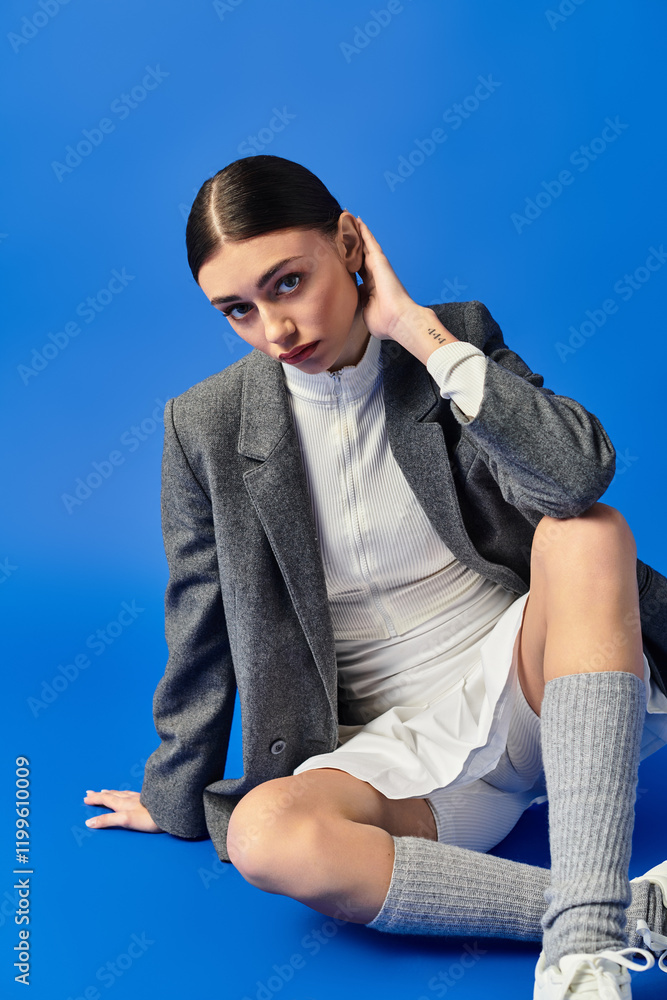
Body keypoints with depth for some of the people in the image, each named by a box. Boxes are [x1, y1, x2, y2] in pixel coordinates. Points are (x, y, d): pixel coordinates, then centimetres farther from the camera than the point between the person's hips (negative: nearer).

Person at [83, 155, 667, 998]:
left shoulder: (457, 342, -5)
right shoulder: (208, 427, -4)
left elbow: (578, 473, -24)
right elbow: (201, 633, 6)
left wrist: (419, 329, -23)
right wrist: (176, 799, 15)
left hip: (525, 686, 0)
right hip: (400, 747, 1)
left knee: (587, 533, -31)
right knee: (266, 835, -32)